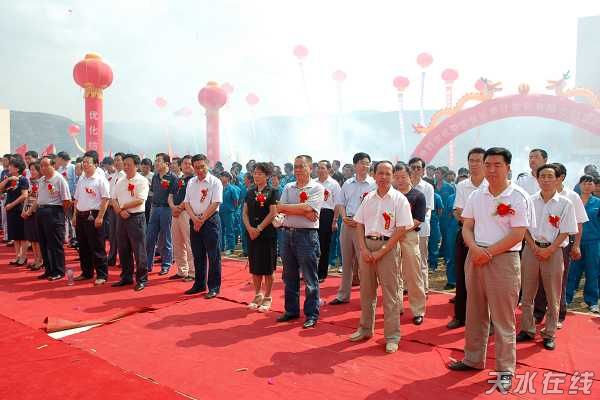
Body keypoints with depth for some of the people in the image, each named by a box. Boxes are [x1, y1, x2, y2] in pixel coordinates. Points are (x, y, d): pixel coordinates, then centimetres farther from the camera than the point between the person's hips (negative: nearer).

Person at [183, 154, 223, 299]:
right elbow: (187, 203, 7)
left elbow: (215, 204, -14)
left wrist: (202, 220, -12)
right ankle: (199, 284, 24)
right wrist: (194, 219, -8)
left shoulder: (215, 182, -8)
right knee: (197, 255, 13)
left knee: (213, 255, -1)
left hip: (210, 220, -6)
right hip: (194, 221, 6)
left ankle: (214, 287, 7)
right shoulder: (191, 182, 10)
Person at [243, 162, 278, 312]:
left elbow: (273, 213, -11)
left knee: (267, 268, 1)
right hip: (252, 234, 5)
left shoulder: (272, 192, -4)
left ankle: (267, 298, 13)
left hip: (267, 234, -5)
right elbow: (245, 213, 8)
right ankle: (258, 295, 24)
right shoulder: (250, 192, 11)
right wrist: (250, 228, -8)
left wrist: (259, 228, -14)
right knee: (254, 267, 10)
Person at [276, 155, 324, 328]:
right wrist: (303, 211, -11)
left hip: (307, 234, -6)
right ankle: (291, 310, 27)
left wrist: (288, 208, -8)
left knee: (310, 278, 1)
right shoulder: (288, 187, 11)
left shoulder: (317, 188, -4)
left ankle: (312, 314, 12)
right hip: (287, 233, 6)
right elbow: (280, 208, -3)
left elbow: (307, 208, -18)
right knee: (289, 276, 14)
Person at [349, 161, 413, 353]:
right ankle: (366, 328, 29)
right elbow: (360, 225, 11)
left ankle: (392, 336, 11)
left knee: (390, 294, 0)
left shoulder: (399, 199, -5)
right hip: (367, 246, 5)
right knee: (366, 290, 13)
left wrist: (381, 252, -13)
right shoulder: (368, 198, 9)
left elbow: (401, 229, -10)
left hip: (388, 247, -4)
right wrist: (363, 249, -3)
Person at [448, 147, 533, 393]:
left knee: (503, 319, 2)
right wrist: (474, 248, -12)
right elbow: (467, 227, 7)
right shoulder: (476, 196, 8)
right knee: (475, 313, 15)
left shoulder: (519, 197, -8)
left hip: (504, 260, -5)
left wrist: (489, 252, -14)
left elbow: (517, 235, -13)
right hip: (475, 258, 5)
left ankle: (505, 370, 16)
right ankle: (473, 359, 29)